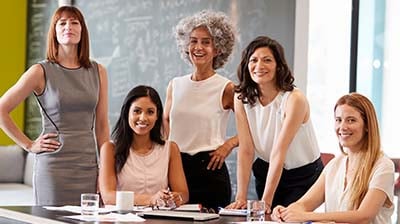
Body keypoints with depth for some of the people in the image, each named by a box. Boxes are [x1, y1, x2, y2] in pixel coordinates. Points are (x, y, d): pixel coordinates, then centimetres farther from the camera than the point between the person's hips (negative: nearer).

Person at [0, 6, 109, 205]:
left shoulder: (98, 72, 8)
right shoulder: (41, 72, -2)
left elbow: (101, 126, 11)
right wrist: (29, 145, -3)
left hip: (89, 167, 3)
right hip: (53, 168, -3)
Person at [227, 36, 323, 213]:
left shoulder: (294, 99, -23)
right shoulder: (242, 98, -9)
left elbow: (279, 152, -27)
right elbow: (246, 150, -12)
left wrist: (266, 201, -30)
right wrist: (241, 198, -20)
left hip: (304, 177, -4)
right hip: (266, 173, 4)